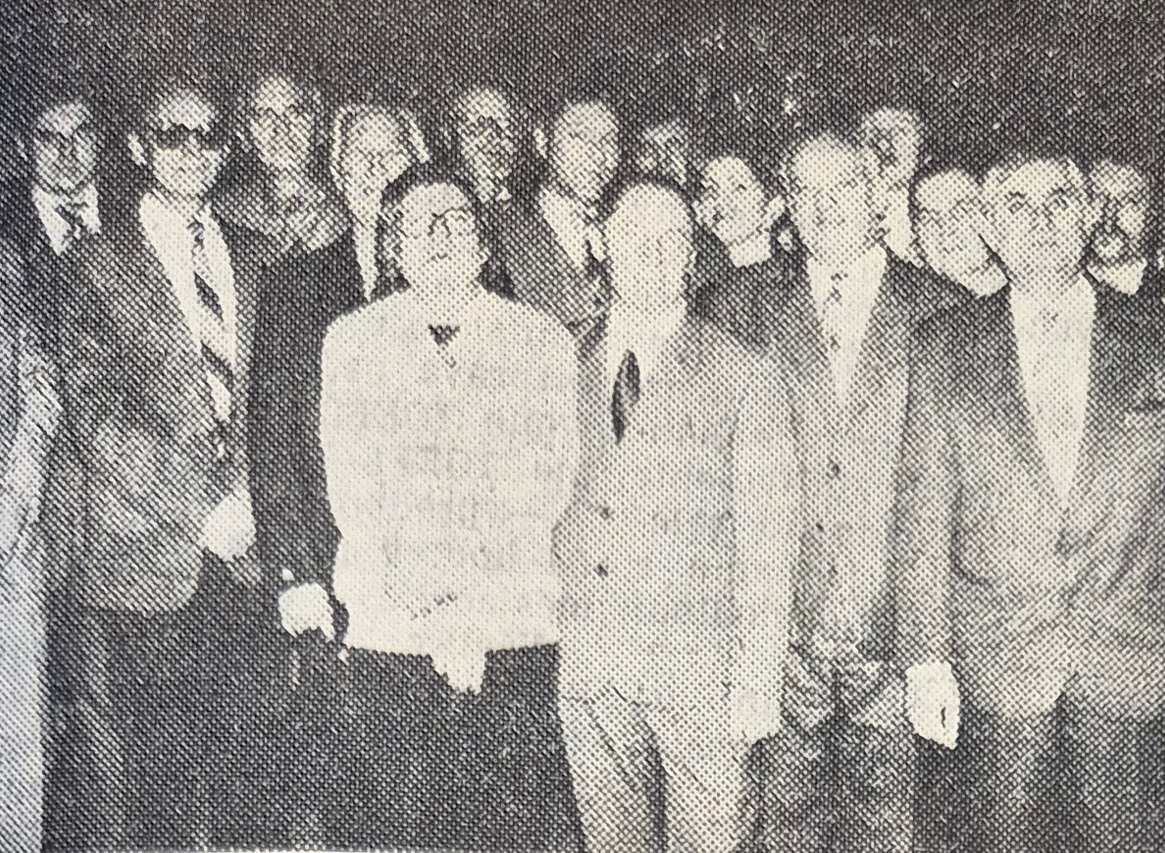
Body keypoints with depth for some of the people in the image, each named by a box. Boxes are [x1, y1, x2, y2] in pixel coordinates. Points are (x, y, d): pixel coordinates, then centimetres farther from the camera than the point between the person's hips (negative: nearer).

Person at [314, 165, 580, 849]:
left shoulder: (544, 342, 9)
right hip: (391, 632, 0)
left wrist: (473, 604, -9)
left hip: (516, 624, 0)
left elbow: (553, 483, 3)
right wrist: (429, 609, -9)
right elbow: (351, 489, 1)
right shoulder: (353, 342, 8)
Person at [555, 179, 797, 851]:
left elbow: (766, 538, -2)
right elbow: (549, 513, 13)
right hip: (590, 669, 3)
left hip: (701, 670, -3)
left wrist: (760, 682, -7)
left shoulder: (744, 380, 0)